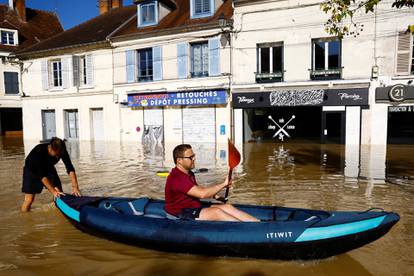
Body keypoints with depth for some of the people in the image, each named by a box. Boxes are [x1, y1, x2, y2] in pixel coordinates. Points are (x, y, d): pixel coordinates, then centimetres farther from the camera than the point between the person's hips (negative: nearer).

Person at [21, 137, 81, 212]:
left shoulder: (62, 151, -27)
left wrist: (75, 187, -39)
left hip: (48, 168, 4)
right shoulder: (38, 152, -38)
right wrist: (53, 191, -40)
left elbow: (70, 169, -28)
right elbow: (41, 175, -36)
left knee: (61, 195, -8)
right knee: (29, 200, -13)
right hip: (32, 169, -3)